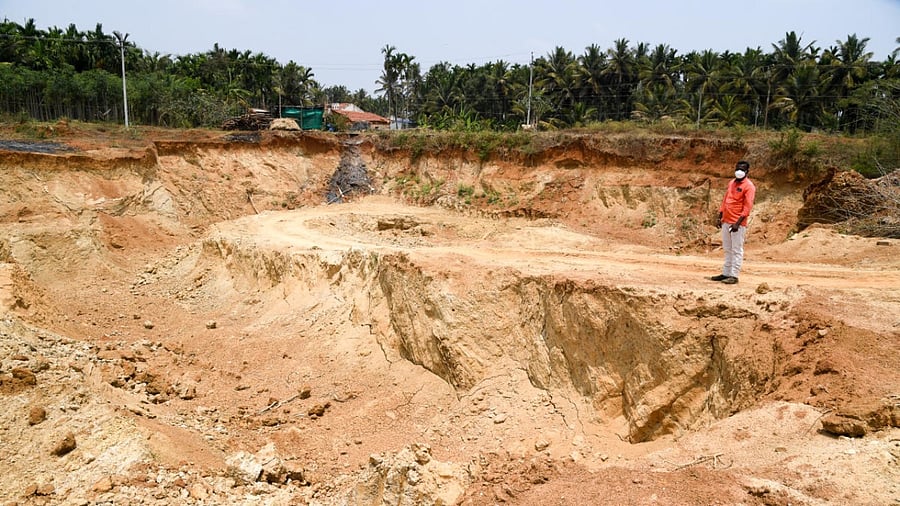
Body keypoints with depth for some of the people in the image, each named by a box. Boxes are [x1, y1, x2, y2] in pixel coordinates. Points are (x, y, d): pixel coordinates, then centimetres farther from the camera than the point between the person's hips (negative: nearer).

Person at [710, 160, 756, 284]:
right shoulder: (731, 183, 14)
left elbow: (747, 207, -15)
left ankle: (734, 275, -2)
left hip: (737, 224, -8)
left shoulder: (749, 186, -9)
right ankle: (726, 273, 18)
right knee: (727, 249, 12)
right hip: (726, 222, 8)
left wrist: (738, 223, -21)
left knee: (737, 250, -3)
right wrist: (720, 217, 13)